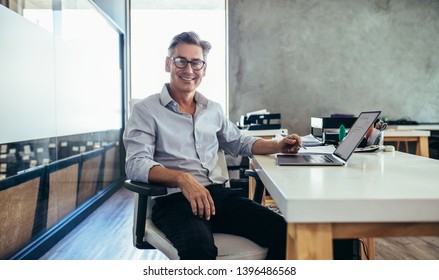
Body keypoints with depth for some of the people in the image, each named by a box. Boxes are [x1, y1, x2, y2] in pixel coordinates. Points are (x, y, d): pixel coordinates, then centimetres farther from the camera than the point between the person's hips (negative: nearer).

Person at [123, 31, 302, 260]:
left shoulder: (213, 109, 20)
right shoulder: (146, 110, 2)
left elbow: (239, 143, 32)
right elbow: (136, 164, -10)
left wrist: (278, 146, 15)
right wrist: (182, 178, -27)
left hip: (218, 194, 5)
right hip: (175, 198, -5)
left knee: (283, 232, -17)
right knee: (199, 249, -38)